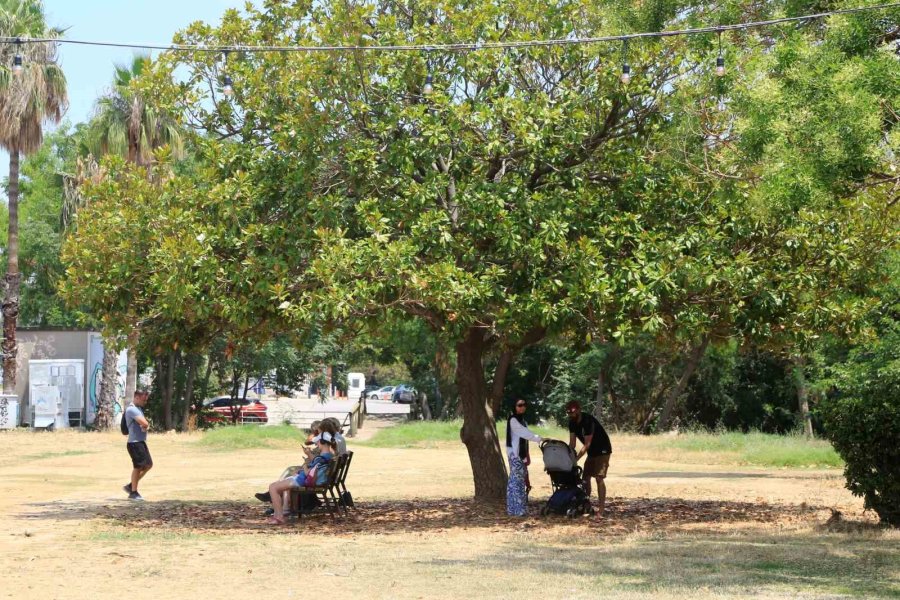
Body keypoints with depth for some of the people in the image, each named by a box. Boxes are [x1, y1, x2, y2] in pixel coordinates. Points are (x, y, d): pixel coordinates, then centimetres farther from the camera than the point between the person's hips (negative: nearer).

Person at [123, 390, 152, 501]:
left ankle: (130, 486, 20)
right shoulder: (132, 410, -16)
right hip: (135, 442, -10)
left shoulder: (139, 409, 17)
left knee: (148, 465, 12)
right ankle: (133, 493, 6)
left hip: (141, 442, 10)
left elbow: (145, 425, 19)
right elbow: (145, 424, -25)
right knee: (138, 467, -4)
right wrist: (146, 425, -2)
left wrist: (145, 426, -4)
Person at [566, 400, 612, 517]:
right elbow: (572, 443, -2)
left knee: (599, 478, -16)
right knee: (586, 477, 7)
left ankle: (601, 508, -18)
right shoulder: (572, 423, -3)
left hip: (602, 450, -8)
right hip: (591, 452, 8)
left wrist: (576, 459, -32)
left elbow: (587, 444, -29)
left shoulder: (588, 421, -27)